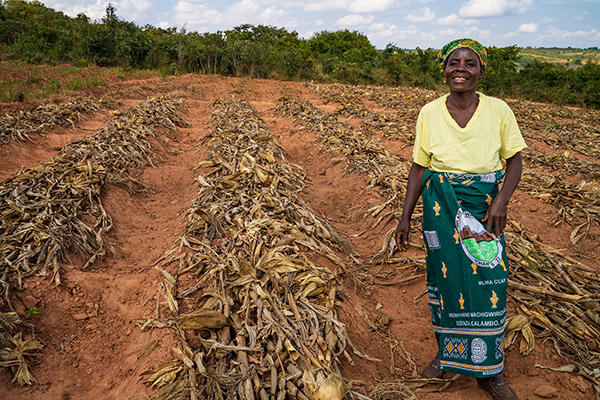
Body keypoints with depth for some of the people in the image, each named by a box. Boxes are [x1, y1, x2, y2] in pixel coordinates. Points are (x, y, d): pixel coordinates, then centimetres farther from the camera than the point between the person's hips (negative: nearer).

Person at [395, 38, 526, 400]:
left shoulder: (499, 111, -5)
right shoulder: (429, 113, -4)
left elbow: (515, 161, 2)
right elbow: (419, 168, 1)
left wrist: (501, 201, -14)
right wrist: (406, 217, 0)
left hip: (486, 206, 0)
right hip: (441, 207, 1)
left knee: (488, 284, 2)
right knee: (445, 279, 10)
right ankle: (447, 353, 34)